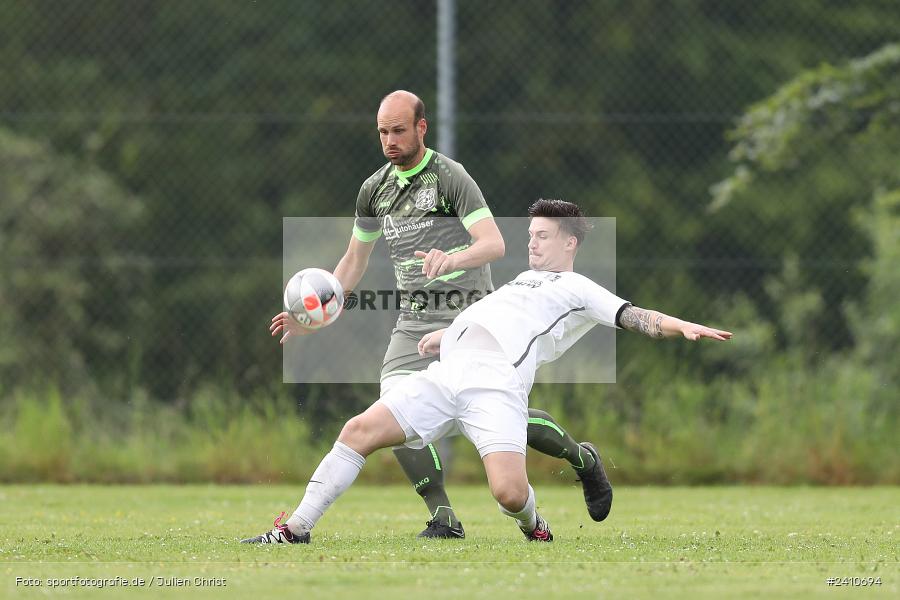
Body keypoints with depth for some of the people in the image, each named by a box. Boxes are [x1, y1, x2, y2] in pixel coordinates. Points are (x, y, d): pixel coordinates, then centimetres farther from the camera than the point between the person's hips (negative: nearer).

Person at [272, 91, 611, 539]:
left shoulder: (449, 177, -10)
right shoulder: (375, 189, 10)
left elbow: (494, 243, -21)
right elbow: (354, 262, 21)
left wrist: (452, 259, -40)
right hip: (414, 324, 5)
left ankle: (583, 459, 23)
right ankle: (443, 519, -11)